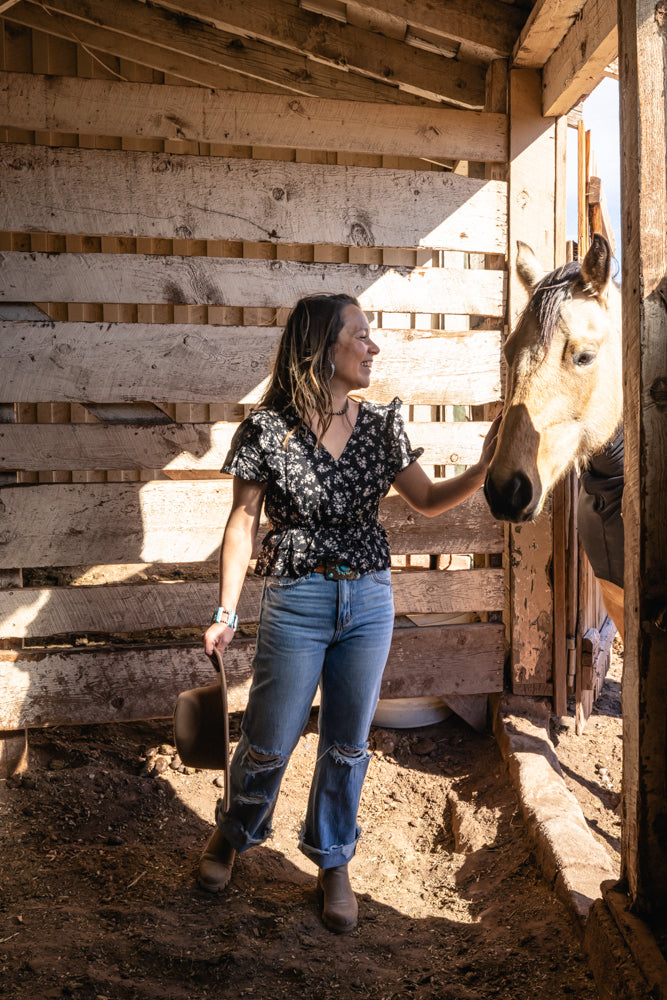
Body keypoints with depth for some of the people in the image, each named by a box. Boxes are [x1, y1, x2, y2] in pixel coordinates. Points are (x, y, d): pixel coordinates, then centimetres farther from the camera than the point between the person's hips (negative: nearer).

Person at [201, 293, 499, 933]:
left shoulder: (380, 426, 3)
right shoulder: (268, 428, -8)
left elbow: (428, 501, 10)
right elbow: (242, 521, -4)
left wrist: (483, 469, -7)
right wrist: (226, 611, -6)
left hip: (371, 599, 3)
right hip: (296, 600, -3)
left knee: (348, 744, 13)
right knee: (270, 742, 8)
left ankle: (333, 863, 34)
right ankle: (233, 833, 40)